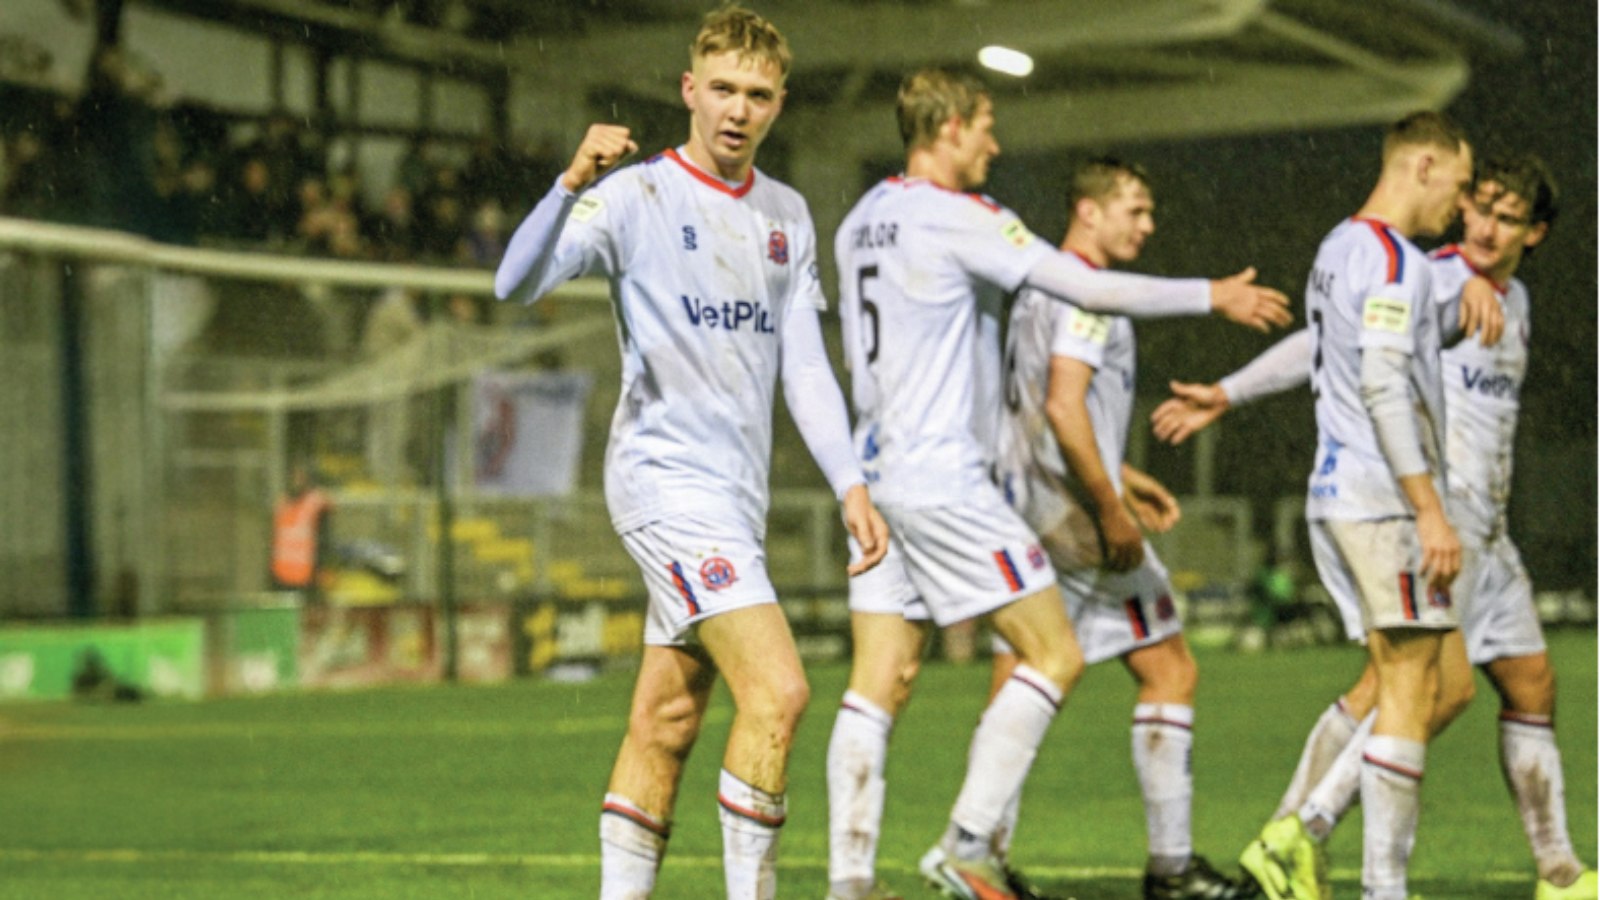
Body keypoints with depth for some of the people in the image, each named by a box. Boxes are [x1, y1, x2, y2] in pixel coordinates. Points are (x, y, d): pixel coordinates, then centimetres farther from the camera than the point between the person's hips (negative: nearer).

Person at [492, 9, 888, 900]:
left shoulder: (788, 216, 14)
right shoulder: (636, 196, -6)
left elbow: (805, 365, 16)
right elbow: (517, 283, -19)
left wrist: (851, 484, 6)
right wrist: (573, 184, -35)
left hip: (738, 493, 7)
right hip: (668, 481, -7)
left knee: (666, 724, 8)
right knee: (778, 691, -18)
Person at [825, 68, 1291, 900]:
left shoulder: (862, 220, 14)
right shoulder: (958, 217, -11)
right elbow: (1092, 288, -11)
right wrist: (1213, 296, 1)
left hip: (878, 478, 9)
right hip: (944, 480, -9)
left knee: (878, 685, 5)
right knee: (1054, 654, -2)